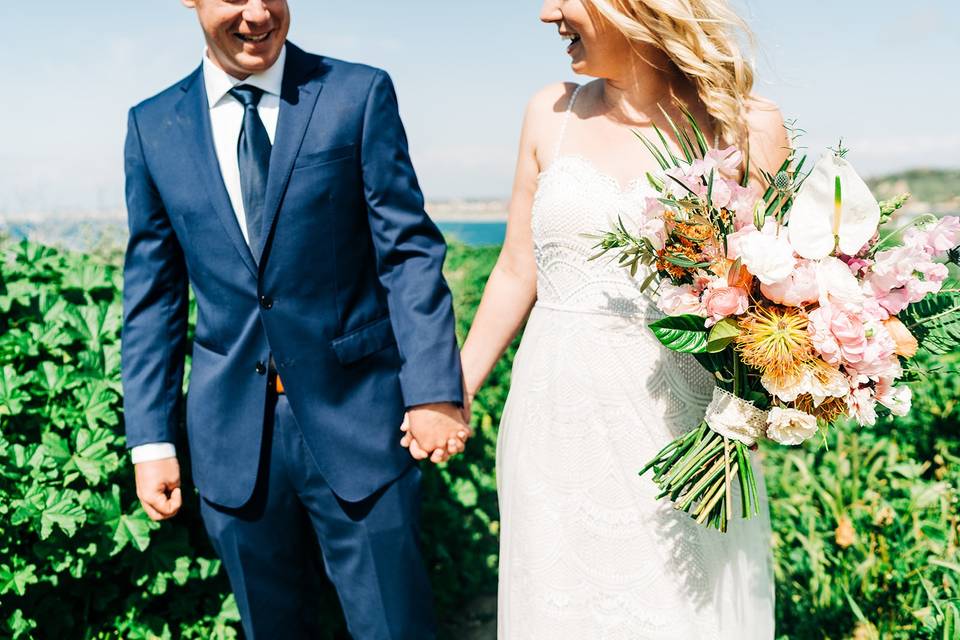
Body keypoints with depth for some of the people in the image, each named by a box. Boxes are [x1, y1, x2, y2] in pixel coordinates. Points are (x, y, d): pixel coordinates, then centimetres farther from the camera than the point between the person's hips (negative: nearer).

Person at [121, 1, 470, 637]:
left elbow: (408, 250, -6)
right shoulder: (154, 125, 6)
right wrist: (150, 437, 4)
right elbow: (153, 294, 7)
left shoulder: (360, 94, -2)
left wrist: (433, 389, -15)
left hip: (357, 416, -2)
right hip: (231, 434, 3)